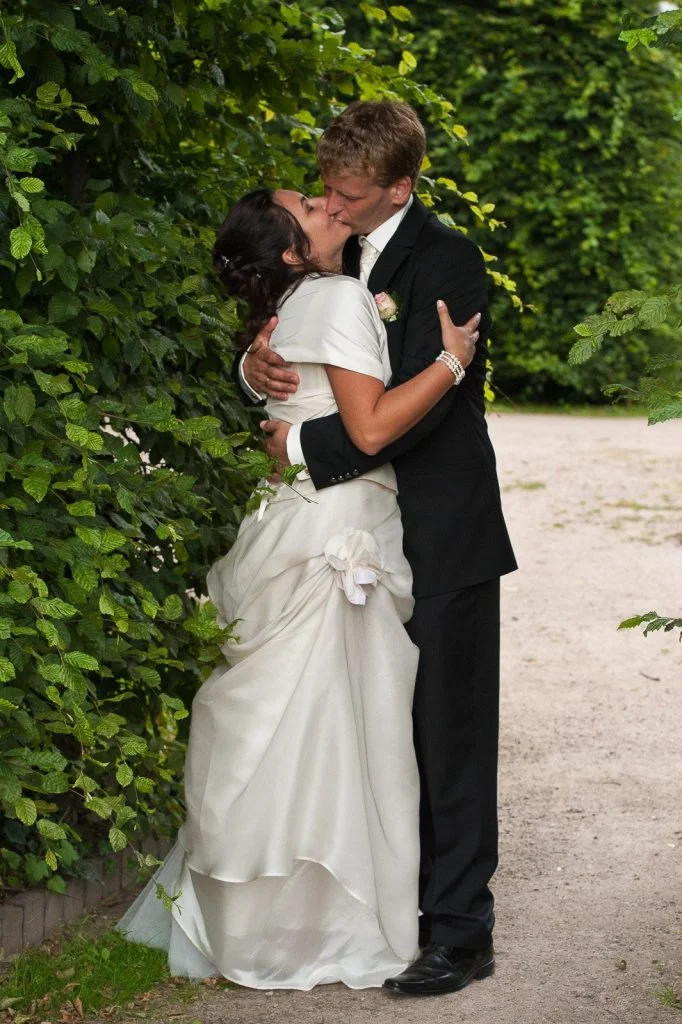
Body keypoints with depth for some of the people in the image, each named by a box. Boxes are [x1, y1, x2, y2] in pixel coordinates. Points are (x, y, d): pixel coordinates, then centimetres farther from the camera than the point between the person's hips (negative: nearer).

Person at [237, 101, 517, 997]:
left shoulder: (446, 261, -14)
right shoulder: (334, 257, 9)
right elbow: (299, 370, 15)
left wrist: (304, 444, -18)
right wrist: (256, 369, -8)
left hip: (443, 537, -7)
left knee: (449, 734, -1)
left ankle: (461, 931, 7)